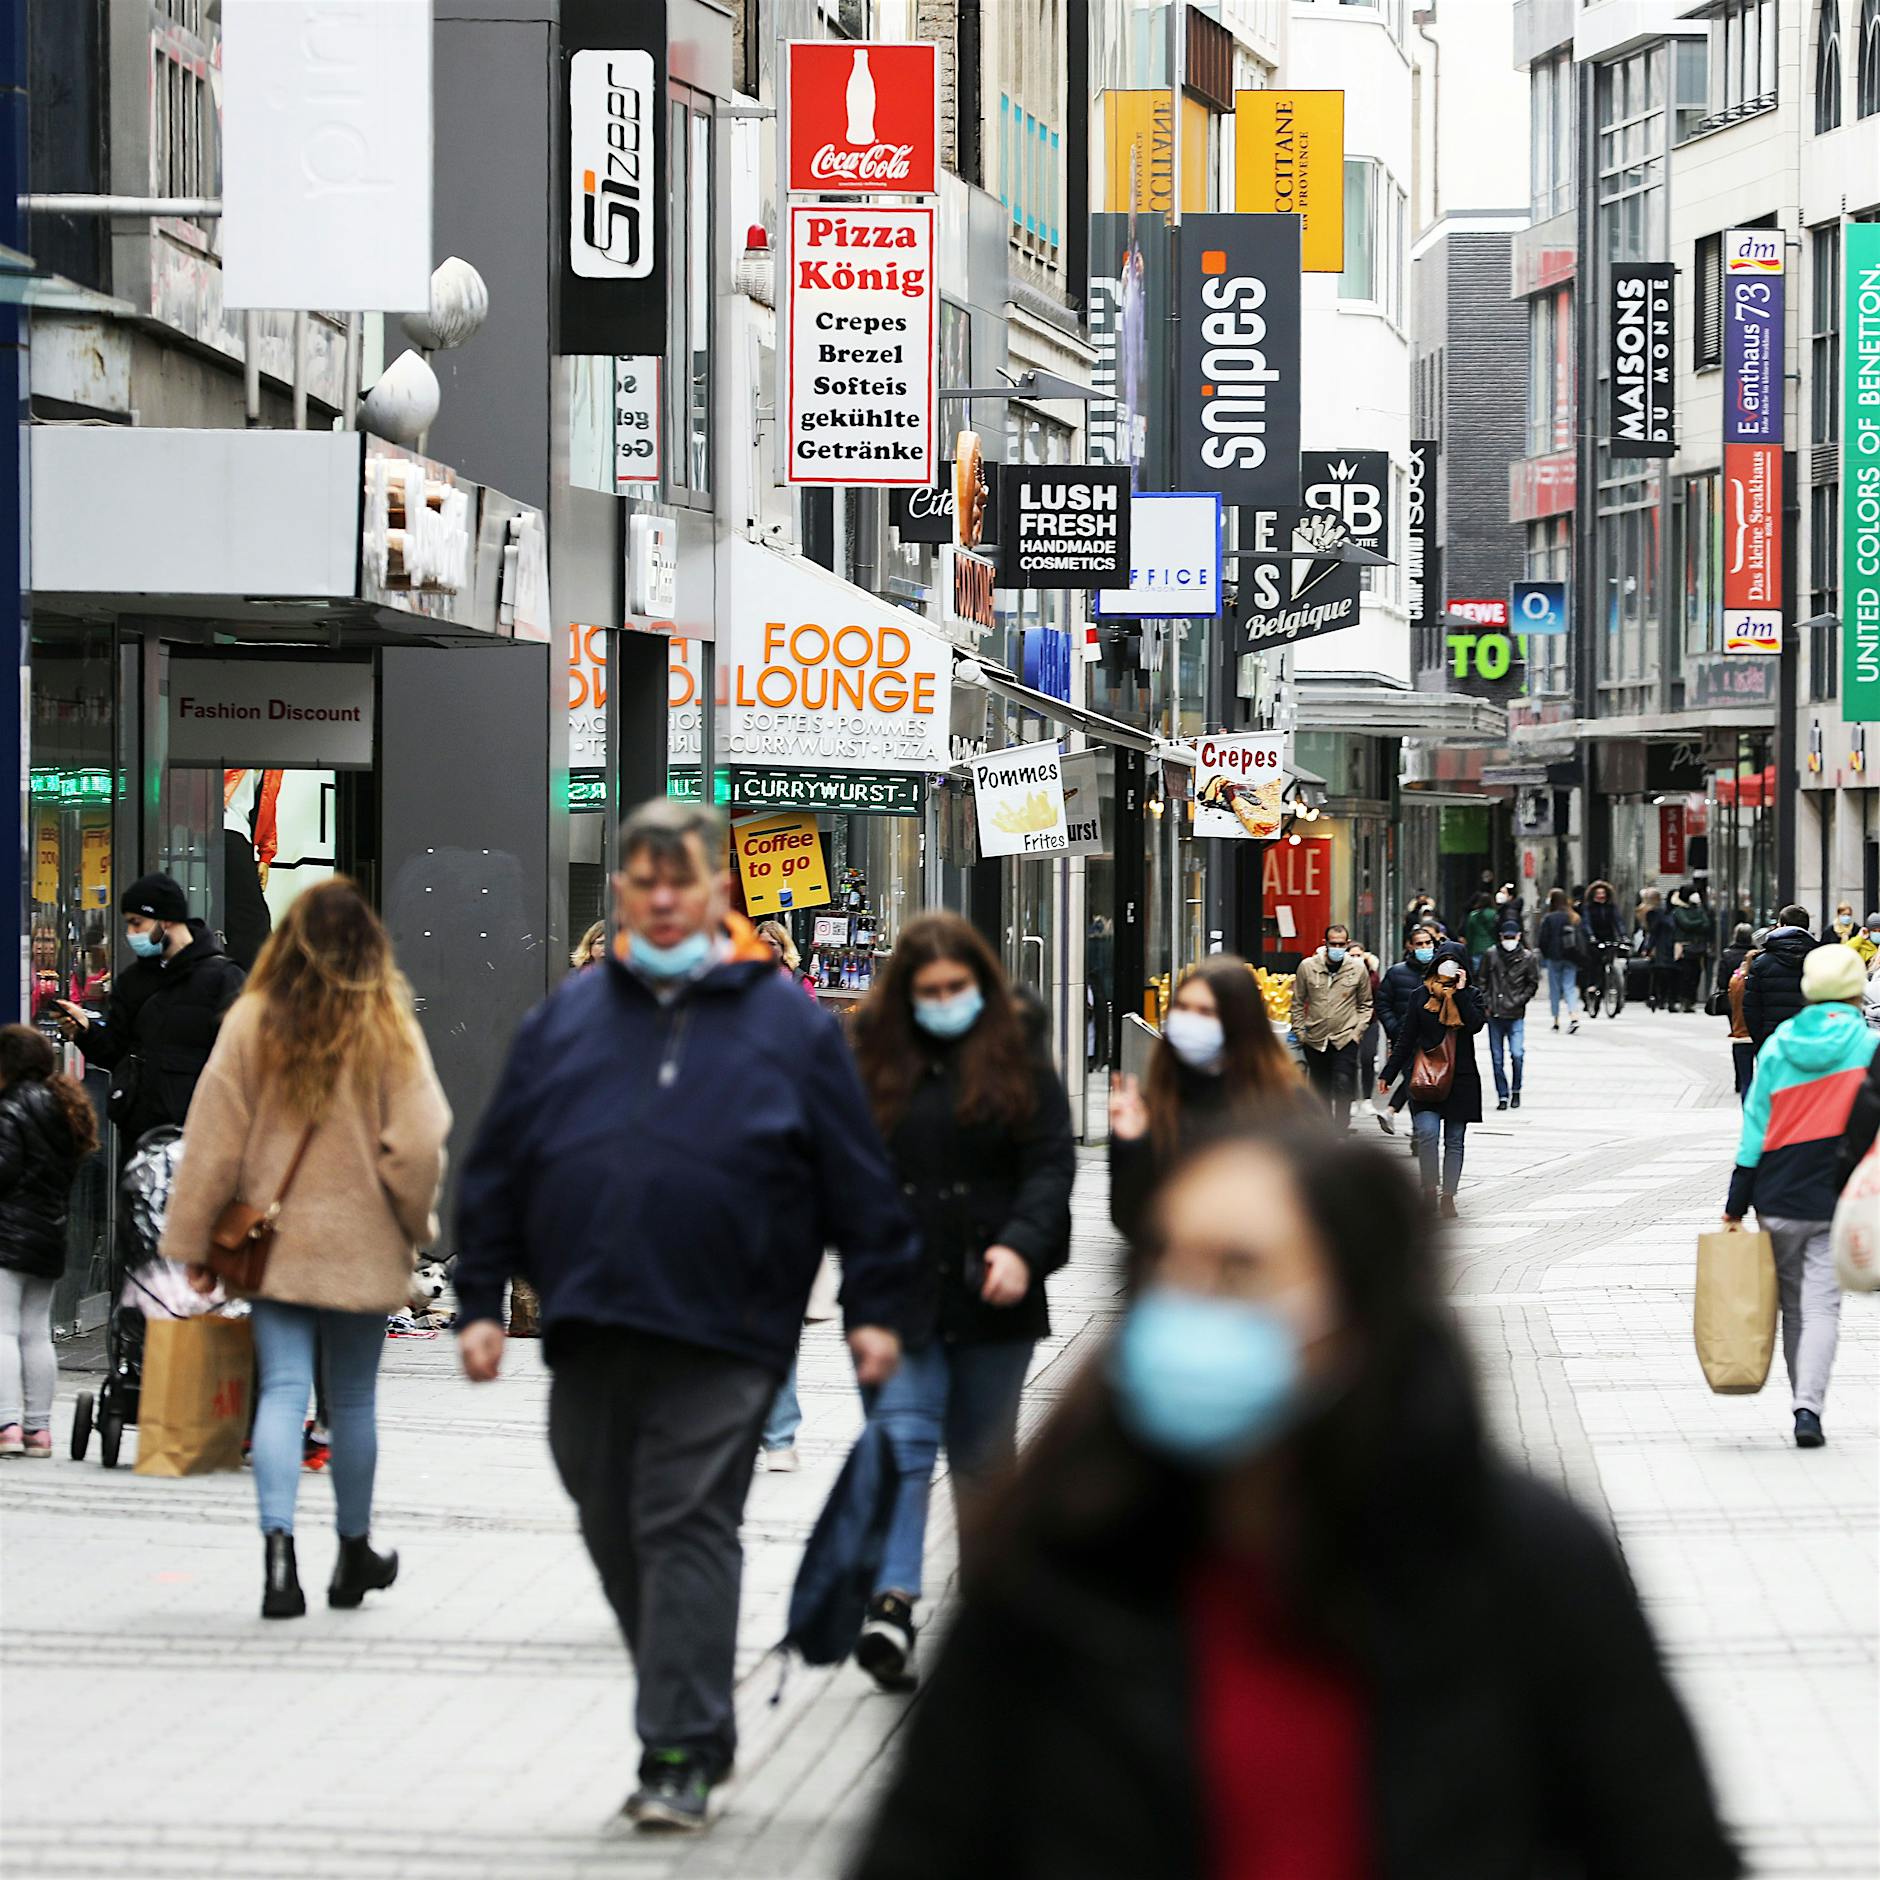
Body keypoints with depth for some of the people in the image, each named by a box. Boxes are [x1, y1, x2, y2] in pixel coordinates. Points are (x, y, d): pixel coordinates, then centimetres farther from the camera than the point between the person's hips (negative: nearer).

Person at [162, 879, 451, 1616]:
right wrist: (416, 1223, 7)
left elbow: (213, 1140, -2)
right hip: (362, 1245, 0)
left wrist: (194, 1242, 4)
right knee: (352, 1400, 12)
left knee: (282, 1391, -1)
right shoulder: (388, 1029, -7)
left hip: (274, 1243, 0)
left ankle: (279, 1547, -18)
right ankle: (354, 1554, 25)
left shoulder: (251, 1023, -5)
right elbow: (418, 1142, -9)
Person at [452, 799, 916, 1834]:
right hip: (586, 1332, 4)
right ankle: (699, 1725, 23)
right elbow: (496, 1169, 14)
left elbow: (858, 1178, 5)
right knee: (617, 1539, 9)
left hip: (719, 1338, -4)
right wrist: (481, 1302, 10)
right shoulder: (566, 1017, 12)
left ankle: (678, 1756, -8)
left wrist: (875, 1308, 0)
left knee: (688, 1532, -8)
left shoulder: (788, 1022, 4)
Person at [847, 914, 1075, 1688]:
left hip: (990, 1295, 1)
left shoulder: (1017, 1056, 3)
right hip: (898, 1294, -1)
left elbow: (1051, 1161, -3)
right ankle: (891, 1605, -24)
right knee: (899, 1444, -13)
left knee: (985, 1457, 12)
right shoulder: (872, 1059, 5)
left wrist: (1022, 1246, -19)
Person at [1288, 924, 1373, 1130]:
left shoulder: (1358, 968, 0)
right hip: (1315, 1040, 2)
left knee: (1343, 1086, -16)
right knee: (1320, 1090, 10)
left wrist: (1357, 1031, 0)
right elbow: (1298, 1003, 9)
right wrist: (1299, 1032, 4)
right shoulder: (1307, 967, 0)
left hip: (1345, 1039, -2)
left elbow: (1365, 1004, 10)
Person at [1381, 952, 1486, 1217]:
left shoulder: (1470, 996, 2)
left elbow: (1475, 1024, -18)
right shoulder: (1421, 998, 2)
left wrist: (1459, 993, -16)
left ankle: (1447, 1196, 13)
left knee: (1454, 1140, 6)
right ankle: (1429, 1191, -6)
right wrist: (1389, 1074, 7)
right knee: (1427, 1133, -17)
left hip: (1461, 1080, 1)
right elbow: (1405, 1039, 7)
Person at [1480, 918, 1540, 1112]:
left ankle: (1516, 1091, 9)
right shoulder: (1492, 955, 4)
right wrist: (1486, 1003, 3)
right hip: (1494, 1015, 2)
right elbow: (1483, 981, 12)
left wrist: (1519, 1001, -6)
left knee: (1517, 1054, -13)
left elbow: (1533, 984, 7)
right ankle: (1502, 1096, 14)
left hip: (1516, 1015, -2)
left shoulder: (1527, 958, 1)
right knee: (1496, 1058, 4)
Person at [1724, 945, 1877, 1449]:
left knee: (1792, 1306, 14)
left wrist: (1735, 1206, 6)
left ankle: (1804, 1403, 17)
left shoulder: (1777, 1046, 2)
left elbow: (1755, 1128, 3)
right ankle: (1809, 1407, -19)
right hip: (1837, 1200, -2)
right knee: (1822, 1305, -4)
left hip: (1778, 1199, 2)